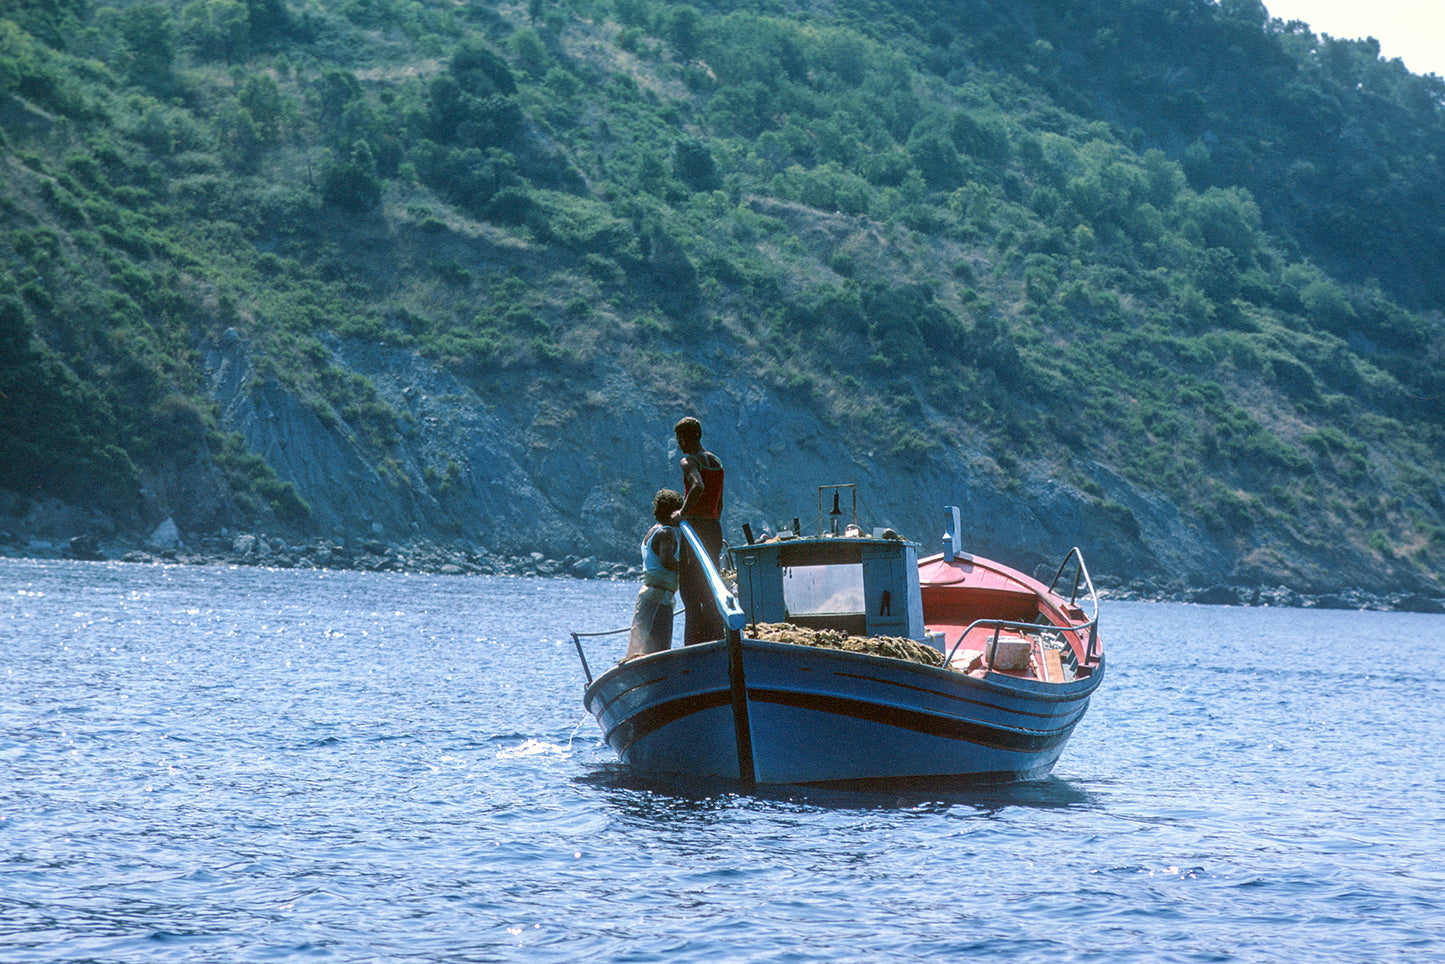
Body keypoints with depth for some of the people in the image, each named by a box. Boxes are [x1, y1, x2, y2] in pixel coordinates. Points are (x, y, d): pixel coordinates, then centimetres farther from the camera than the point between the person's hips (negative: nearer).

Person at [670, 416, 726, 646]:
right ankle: (717, 638, 13)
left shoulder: (689, 462, -10)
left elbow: (698, 487, -31)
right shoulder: (716, 462, 16)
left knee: (690, 592, -6)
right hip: (714, 528, 8)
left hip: (695, 526, -8)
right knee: (710, 589, 13)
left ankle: (695, 645, -10)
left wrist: (682, 513, -21)